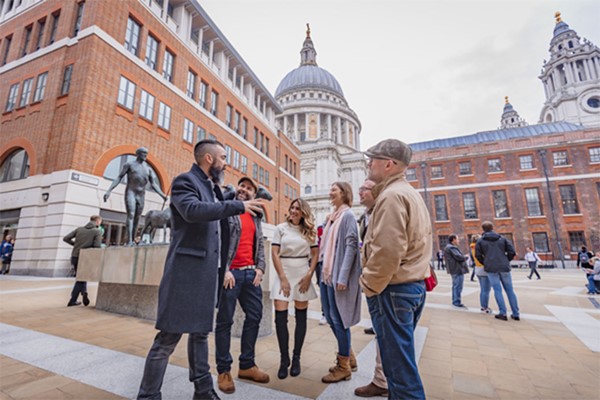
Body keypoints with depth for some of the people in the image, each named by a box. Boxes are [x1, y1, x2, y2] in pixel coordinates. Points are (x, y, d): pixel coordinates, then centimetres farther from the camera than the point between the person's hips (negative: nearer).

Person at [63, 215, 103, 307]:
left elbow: (66, 238, 4)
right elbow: (97, 246, -18)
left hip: (75, 257, 5)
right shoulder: (98, 231, -9)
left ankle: (84, 292, 11)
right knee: (81, 279, 11)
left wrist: (76, 244, 16)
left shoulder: (79, 228, 6)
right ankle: (72, 301, 11)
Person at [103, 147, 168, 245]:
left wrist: (162, 194, -6)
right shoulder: (129, 164, 5)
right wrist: (109, 191, -11)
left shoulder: (148, 168, 13)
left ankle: (132, 241, 5)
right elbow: (119, 178, -1)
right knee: (130, 215, -19)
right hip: (130, 193, -4)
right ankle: (129, 241, -26)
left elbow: (153, 184, 9)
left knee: (136, 219, 2)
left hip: (141, 196, 4)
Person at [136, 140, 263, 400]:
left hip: (208, 273, 8)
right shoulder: (185, 181, -6)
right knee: (169, 336, 0)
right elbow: (192, 210, -27)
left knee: (201, 333, 17)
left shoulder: (214, 189, 18)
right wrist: (238, 206, -26)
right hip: (186, 271, -8)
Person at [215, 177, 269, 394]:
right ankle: (224, 370, 19)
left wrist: (260, 268, 3)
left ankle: (247, 364, 26)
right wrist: (224, 270, -16)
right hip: (230, 272, -6)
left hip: (251, 273, 6)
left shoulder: (255, 217, 17)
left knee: (254, 317, 10)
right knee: (225, 320, 4)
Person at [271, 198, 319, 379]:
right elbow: (274, 254, -3)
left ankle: (296, 358, 21)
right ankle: (284, 359, 11)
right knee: (280, 317, -5)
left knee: (301, 317, 6)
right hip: (283, 274, -1)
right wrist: (283, 278, -9)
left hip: (303, 275, 1)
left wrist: (309, 275, -6)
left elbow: (315, 254, 6)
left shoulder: (309, 231, 5)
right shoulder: (280, 228, 1)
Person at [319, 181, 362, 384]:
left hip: (338, 274, -8)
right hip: (327, 273, 9)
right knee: (330, 317, 14)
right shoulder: (332, 217, 15)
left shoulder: (348, 215, -8)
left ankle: (344, 366, 18)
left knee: (338, 318, 1)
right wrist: (323, 269, 15)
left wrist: (342, 276, -21)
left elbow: (351, 246, -16)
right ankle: (348, 357, 31)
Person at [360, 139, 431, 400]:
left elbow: (388, 251, -24)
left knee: (399, 365, 3)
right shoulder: (410, 193, 16)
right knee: (401, 359, 21)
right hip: (413, 285, 10)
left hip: (393, 290, -10)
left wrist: (368, 286, -12)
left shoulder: (391, 195, -16)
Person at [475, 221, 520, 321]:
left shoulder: (480, 241, 3)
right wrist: (506, 262, 16)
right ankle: (516, 314, 14)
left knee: (497, 290, 2)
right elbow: (512, 252, 3)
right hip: (504, 268, 2)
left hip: (491, 268, -2)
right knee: (510, 290, 10)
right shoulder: (502, 238, 9)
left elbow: (478, 255, -1)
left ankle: (503, 313, 0)